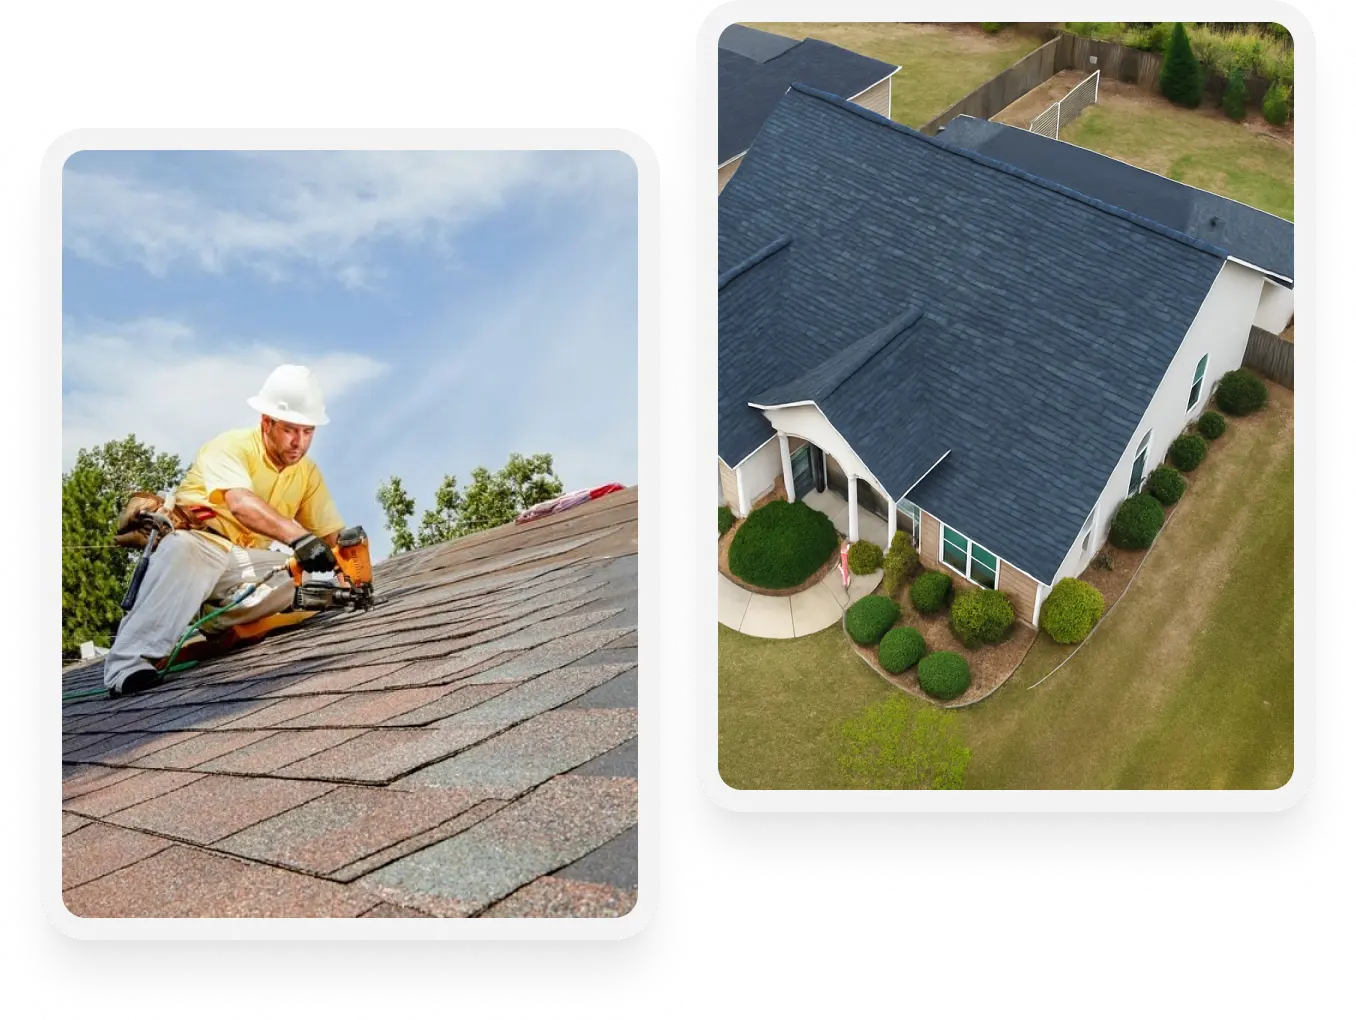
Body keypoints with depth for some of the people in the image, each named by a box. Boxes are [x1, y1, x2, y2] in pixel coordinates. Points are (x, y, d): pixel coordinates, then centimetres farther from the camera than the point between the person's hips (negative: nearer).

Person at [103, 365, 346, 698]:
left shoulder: (308, 473, 2)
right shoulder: (231, 447, -16)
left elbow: (334, 536, 0)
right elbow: (240, 503, -36)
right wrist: (298, 536, -51)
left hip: (243, 563, 6)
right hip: (193, 544, -5)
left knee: (298, 575, -23)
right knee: (188, 550, -40)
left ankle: (201, 620, -20)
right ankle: (127, 664, -43)